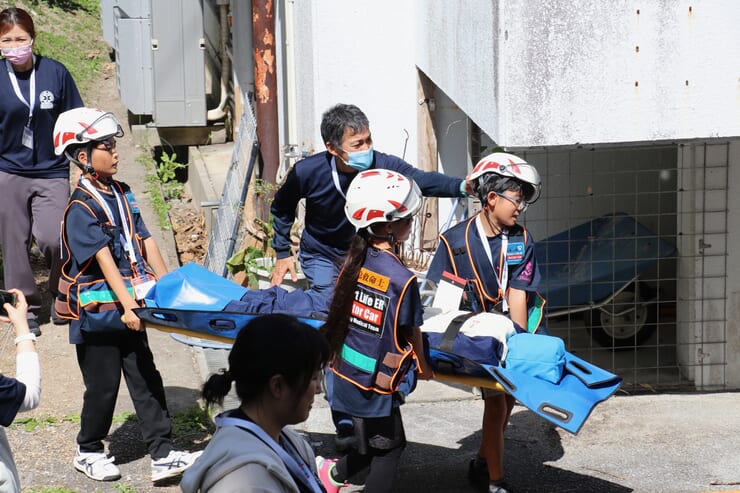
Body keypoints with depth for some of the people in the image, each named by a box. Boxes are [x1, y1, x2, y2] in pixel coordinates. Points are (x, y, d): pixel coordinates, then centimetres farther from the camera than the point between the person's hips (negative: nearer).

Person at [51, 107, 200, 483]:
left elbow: (145, 243, 8)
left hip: (129, 305, 7)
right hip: (98, 311, -7)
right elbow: (104, 260, -23)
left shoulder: (121, 195, 8)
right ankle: (88, 452, 26)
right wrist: (128, 307, -28)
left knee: (147, 380, 6)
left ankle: (163, 455, 10)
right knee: (103, 386, 5)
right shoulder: (81, 208, -16)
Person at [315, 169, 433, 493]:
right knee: (389, 449, 14)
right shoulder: (401, 279, -22)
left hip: (345, 373, 7)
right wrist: (422, 365, 10)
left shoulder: (354, 260, -3)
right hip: (375, 387, -7)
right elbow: (412, 333, -9)